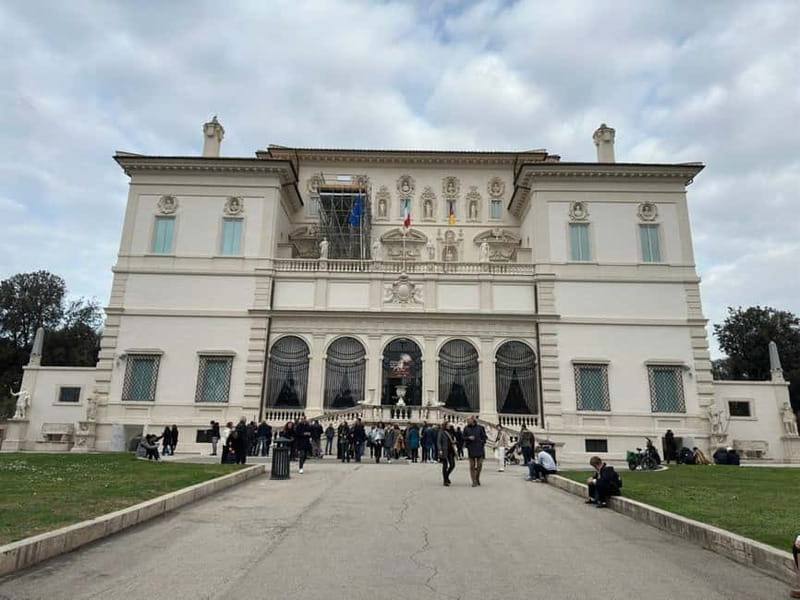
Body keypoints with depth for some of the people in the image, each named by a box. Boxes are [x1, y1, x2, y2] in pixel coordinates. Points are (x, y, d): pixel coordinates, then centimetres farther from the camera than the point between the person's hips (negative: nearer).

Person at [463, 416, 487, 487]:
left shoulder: (480, 427, 3)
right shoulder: (466, 428, 6)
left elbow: (484, 436, 7)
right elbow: (463, 438, 7)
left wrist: (482, 444, -3)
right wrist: (468, 438, -12)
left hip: (479, 449, 0)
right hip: (471, 449, 0)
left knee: (479, 465, 2)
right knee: (472, 466, -1)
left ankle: (477, 478, 26)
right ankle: (474, 482, 6)